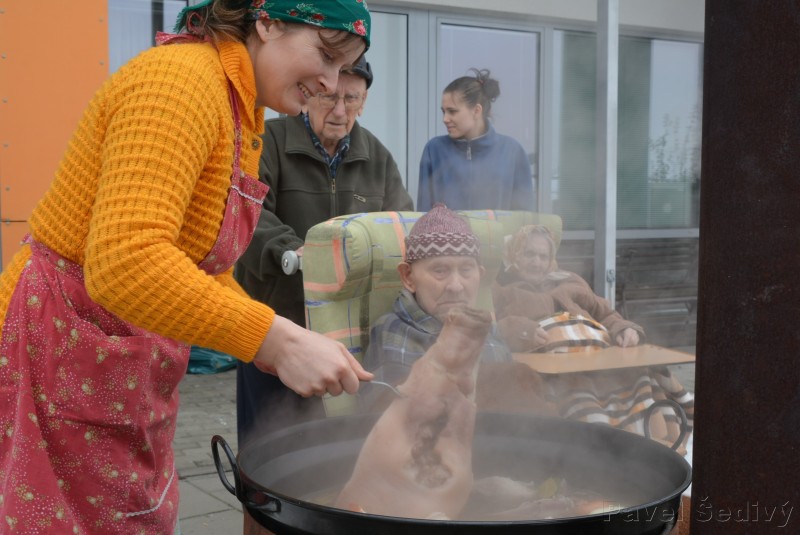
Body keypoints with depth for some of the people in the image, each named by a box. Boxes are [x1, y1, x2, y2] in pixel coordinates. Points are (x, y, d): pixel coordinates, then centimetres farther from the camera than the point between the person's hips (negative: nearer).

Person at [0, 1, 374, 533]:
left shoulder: (246, 119, 9)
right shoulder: (183, 77, -21)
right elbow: (124, 263, -33)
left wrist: (291, 348, 3)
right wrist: (277, 340, -31)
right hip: (60, 364, -9)